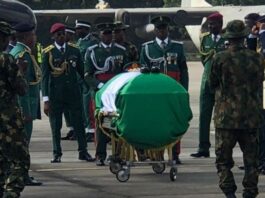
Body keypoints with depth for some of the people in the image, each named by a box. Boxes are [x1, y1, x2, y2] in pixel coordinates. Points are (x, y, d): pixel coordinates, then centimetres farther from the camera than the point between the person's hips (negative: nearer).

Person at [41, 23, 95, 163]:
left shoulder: (74, 50, 6)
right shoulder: (48, 53, -3)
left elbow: (82, 71, 12)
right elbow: (45, 77, -4)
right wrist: (46, 100, -9)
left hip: (73, 92, 2)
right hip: (55, 93, -2)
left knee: (79, 123, 3)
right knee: (56, 126, 4)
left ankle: (83, 151, 11)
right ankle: (57, 154, 12)